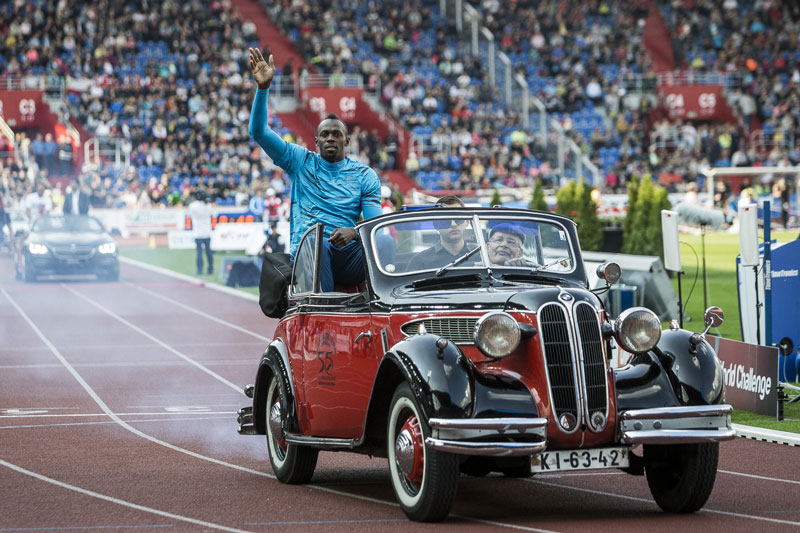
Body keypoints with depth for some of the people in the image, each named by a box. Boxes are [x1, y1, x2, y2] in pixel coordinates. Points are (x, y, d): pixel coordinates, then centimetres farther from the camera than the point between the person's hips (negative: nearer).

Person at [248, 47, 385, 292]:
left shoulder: (365, 175, 18)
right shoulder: (301, 162, 17)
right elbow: (259, 132, 8)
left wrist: (354, 232, -17)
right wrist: (263, 87, -5)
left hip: (347, 255, 2)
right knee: (316, 242, -40)